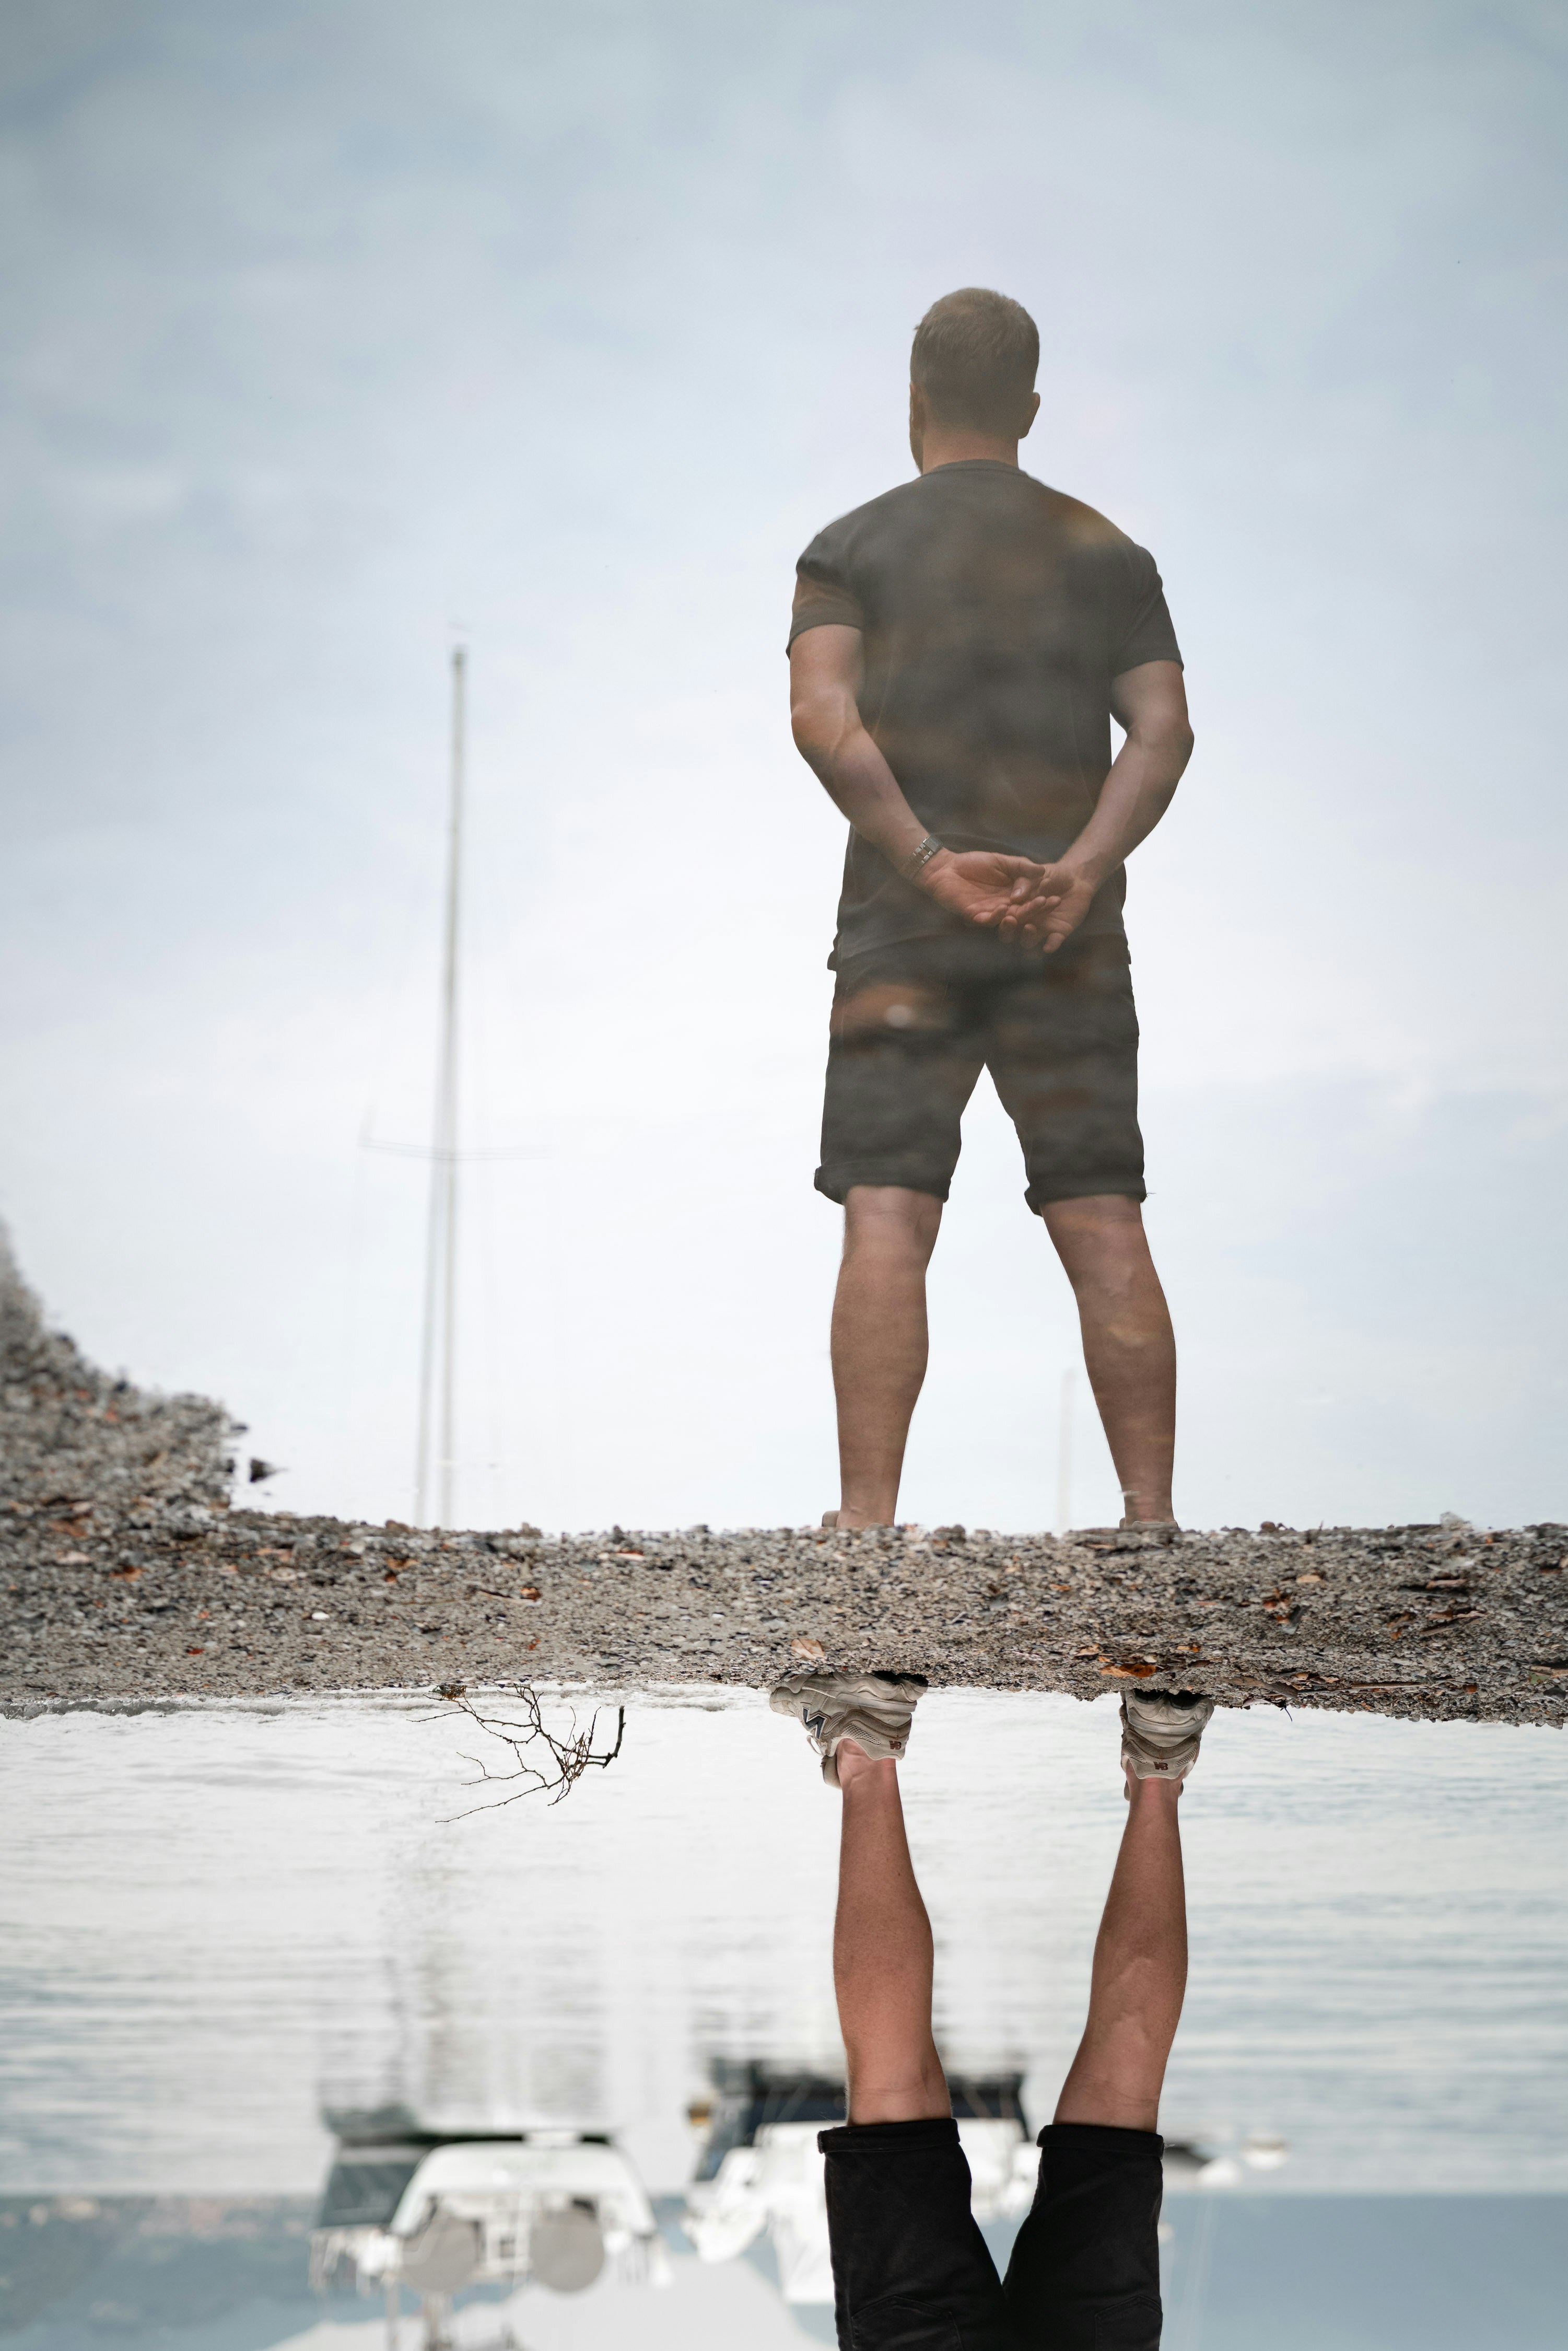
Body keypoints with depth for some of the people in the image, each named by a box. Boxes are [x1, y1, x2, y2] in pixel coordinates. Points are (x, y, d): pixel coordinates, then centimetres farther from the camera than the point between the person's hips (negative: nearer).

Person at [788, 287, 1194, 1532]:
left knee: (888, 1221, -7)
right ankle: (1151, 1516, -3)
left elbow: (823, 718, -10)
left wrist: (933, 864, -15)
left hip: (906, 921, -2)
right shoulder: (1106, 552, 14)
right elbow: (1163, 729, 0)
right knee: (1103, 1225, 1)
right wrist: (1080, 872, -10)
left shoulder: (850, 548, 8)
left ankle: (867, 1517, -14)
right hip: (1070, 934, 2)